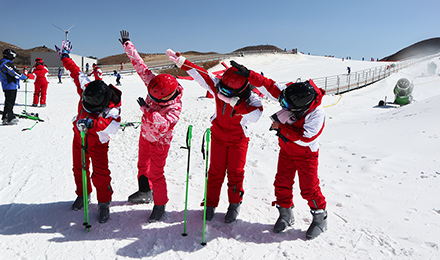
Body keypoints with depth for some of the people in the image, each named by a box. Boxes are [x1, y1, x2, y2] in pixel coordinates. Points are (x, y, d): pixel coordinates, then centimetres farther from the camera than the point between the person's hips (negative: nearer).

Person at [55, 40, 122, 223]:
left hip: (97, 143, -5)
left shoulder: (112, 109, -33)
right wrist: (65, 57, 9)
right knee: (79, 169, 17)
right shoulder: (85, 89, -18)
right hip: (79, 137, 6)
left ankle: (104, 203, 9)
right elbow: (77, 73, -1)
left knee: (100, 174, -9)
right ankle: (82, 195, 39)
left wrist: (92, 123, -63)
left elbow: (112, 126, -51)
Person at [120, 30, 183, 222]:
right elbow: (140, 66, -13)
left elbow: (163, 124, -47)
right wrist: (128, 45, -9)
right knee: (142, 164, 23)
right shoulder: (153, 84, -18)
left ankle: (160, 205, 18)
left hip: (159, 142, -7)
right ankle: (145, 192, 47)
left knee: (156, 174, -2)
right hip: (145, 134, 7)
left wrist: (146, 109, -51)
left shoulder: (174, 107, -34)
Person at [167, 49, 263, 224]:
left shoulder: (252, 99, -22)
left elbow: (255, 115, -41)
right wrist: (180, 61, -24)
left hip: (238, 139, -2)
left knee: (235, 172, 2)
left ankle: (235, 204, 22)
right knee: (215, 171, 5)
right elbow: (200, 74, -16)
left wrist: (233, 101, -46)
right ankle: (211, 204, 21)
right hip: (218, 136, 2)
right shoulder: (217, 87, -15)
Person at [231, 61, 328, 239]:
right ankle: (285, 214, 27)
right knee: (282, 183, 8)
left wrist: (281, 128, -27)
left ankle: (320, 217, 21)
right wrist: (248, 74, -23)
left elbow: (305, 137, -31)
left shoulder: (316, 114, -31)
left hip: (306, 153, -5)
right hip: (286, 150, 6)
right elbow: (269, 85, -15)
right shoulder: (290, 94, -17)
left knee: (309, 188, -1)